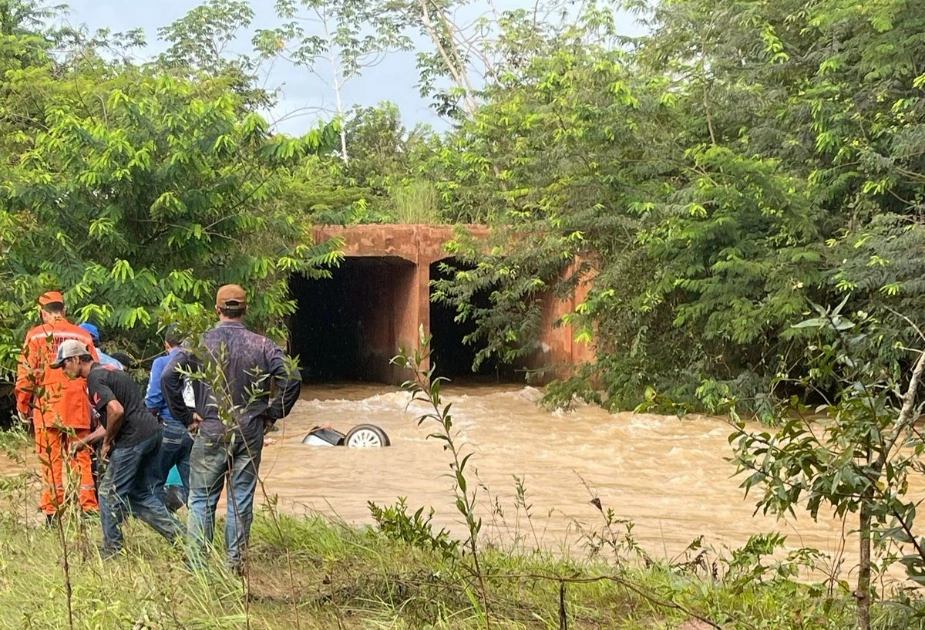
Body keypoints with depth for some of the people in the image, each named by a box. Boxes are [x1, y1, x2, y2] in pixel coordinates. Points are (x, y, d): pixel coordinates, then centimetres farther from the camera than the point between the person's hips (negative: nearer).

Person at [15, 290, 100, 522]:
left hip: (47, 407, -2)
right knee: (82, 457, 8)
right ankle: (89, 506, 5)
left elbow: (26, 373, -3)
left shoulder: (36, 335, 1)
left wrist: (22, 404, 8)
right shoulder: (82, 335, 8)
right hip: (78, 407, 2)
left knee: (50, 459, 1)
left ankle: (52, 510, -1)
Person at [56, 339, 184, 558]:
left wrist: (107, 441, -8)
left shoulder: (95, 378, -9)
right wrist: (84, 442, 26)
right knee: (138, 494, 17)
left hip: (133, 439, -10)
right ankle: (180, 535, 11)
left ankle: (111, 552, 11)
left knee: (109, 493, 4)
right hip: (152, 432, 10)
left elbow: (116, 411, -24)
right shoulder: (108, 371, 23)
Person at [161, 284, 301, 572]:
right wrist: (271, 415, 2)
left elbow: (168, 376, -12)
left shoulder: (199, 343, -4)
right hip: (251, 434, 1)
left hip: (210, 432, -1)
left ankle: (197, 563, 7)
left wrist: (185, 416, -3)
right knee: (241, 500, 9)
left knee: (202, 499, 8)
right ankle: (236, 562, 13)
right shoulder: (261, 345, -2)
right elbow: (292, 378, -8)